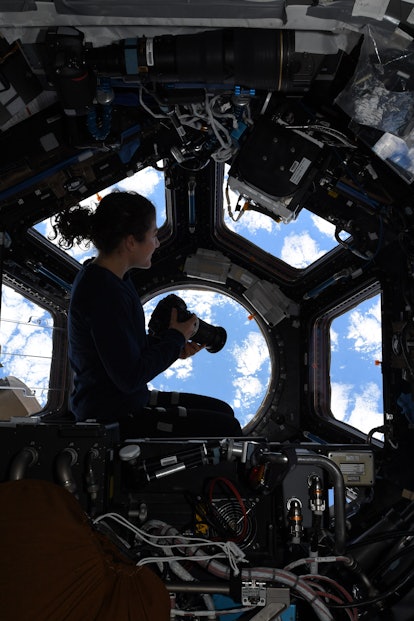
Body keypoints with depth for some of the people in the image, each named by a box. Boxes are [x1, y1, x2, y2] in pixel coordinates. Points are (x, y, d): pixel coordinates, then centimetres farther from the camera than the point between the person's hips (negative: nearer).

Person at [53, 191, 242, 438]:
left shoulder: (108, 278, 5)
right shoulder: (103, 293, -26)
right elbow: (129, 377, -25)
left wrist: (175, 348, 1)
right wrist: (175, 338, -12)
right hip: (111, 417, -10)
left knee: (222, 410, 14)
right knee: (227, 429, -10)